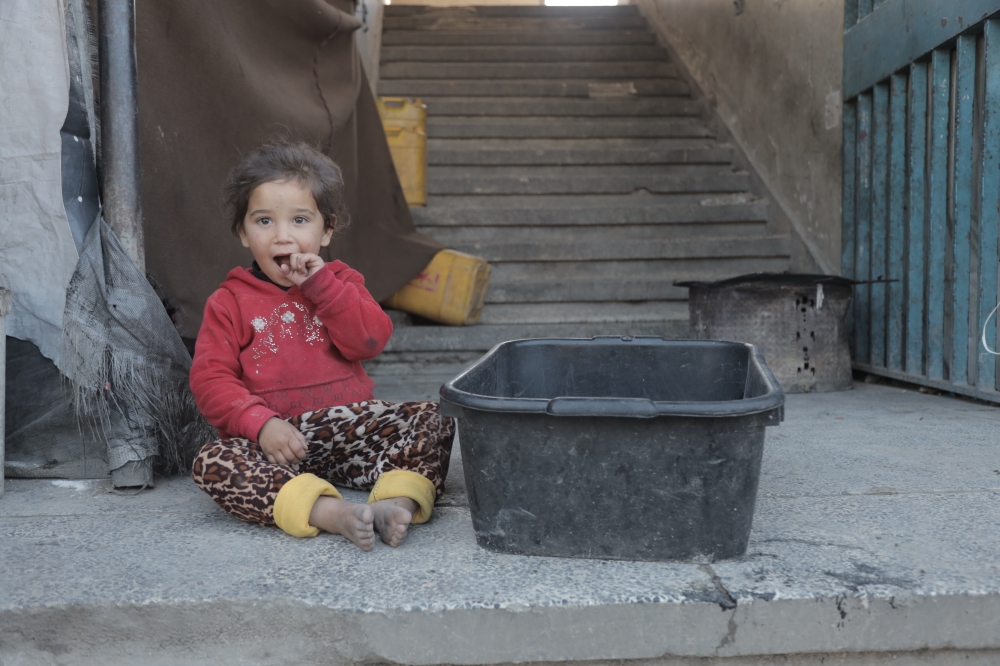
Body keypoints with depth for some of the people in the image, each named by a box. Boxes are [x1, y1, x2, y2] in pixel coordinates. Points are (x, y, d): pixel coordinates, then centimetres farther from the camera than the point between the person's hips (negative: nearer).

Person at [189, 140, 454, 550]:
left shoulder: (340, 282, 14)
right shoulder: (229, 303, 7)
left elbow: (370, 341, -4)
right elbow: (211, 381, -3)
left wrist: (321, 284, -10)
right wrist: (262, 424, -20)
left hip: (349, 425, 2)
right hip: (276, 440, -2)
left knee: (432, 420, -17)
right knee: (212, 463, -31)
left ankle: (399, 500, -41)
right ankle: (329, 512, -45)